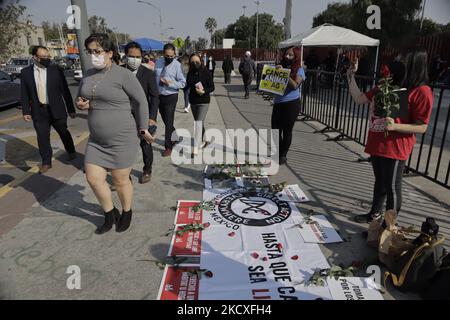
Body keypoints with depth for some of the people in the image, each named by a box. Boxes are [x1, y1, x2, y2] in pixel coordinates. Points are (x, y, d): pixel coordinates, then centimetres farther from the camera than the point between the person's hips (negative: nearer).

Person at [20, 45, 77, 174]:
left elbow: (65, 91, -2)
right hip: (38, 111, 1)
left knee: (64, 133, 14)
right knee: (42, 138, 6)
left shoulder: (56, 70, -4)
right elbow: (24, 94, 5)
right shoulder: (25, 72, 1)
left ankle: (71, 152, 40)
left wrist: (71, 109, -1)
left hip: (57, 109, -1)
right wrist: (26, 111, 0)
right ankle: (46, 162, 21)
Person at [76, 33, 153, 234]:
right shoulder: (88, 75, 8)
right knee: (93, 178, 8)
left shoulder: (123, 75, -12)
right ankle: (110, 214, 31)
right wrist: (81, 105, -1)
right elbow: (81, 98, 22)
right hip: (96, 140, 7)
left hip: (122, 139, -6)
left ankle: (126, 213, 34)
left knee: (120, 180, 6)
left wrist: (143, 129, -5)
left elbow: (141, 101, -8)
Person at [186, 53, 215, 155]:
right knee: (199, 123, 17)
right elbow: (187, 85, 11)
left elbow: (212, 87, -7)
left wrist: (203, 91, -23)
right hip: (193, 101, 5)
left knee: (199, 123, -14)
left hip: (204, 101, -5)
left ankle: (196, 148, -16)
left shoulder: (206, 72, -7)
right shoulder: (190, 73, 4)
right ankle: (202, 142, 36)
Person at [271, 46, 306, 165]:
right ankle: (277, 152, 25)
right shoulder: (281, 67, 12)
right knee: (275, 129, 6)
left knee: (287, 130, 4)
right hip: (278, 103, 5)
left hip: (291, 104, -4)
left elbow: (295, 85, -16)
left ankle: (283, 155, 18)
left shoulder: (299, 70, -1)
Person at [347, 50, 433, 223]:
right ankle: (375, 213, 41)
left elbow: (422, 127, -13)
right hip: (376, 144, 7)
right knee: (380, 181, 23)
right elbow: (359, 99, 12)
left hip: (396, 148, -7)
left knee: (392, 187, 4)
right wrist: (351, 77, 6)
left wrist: (395, 126, -28)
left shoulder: (421, 91, -13)